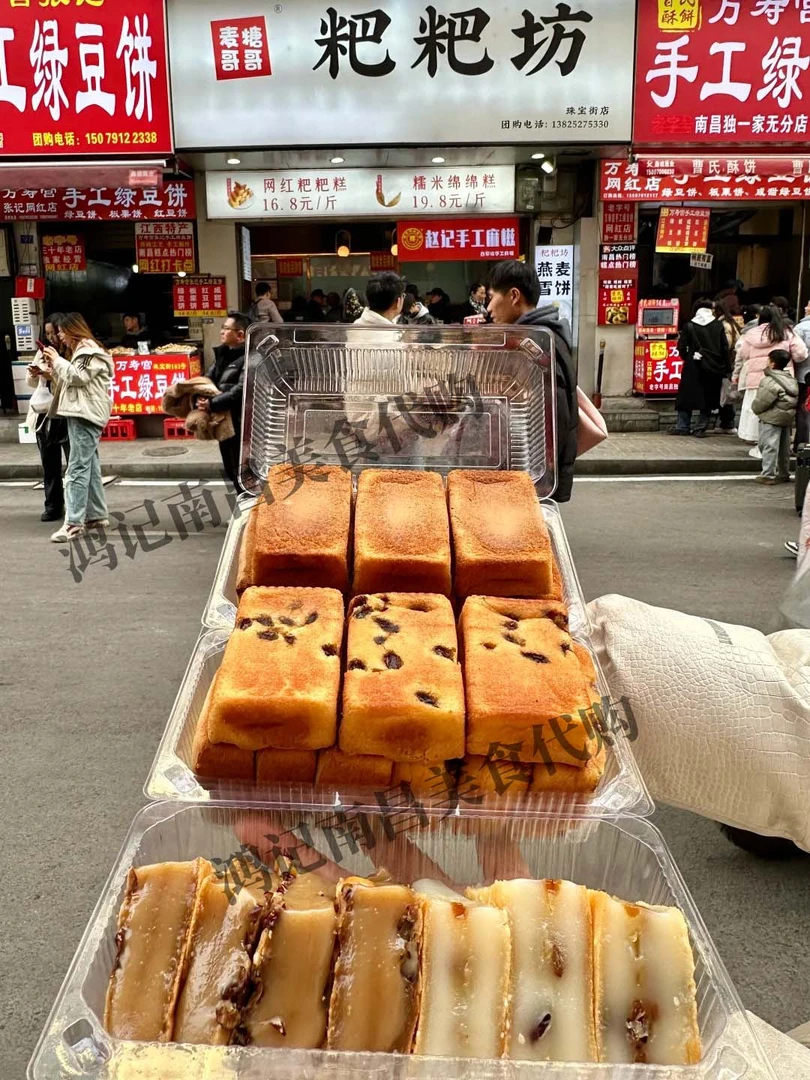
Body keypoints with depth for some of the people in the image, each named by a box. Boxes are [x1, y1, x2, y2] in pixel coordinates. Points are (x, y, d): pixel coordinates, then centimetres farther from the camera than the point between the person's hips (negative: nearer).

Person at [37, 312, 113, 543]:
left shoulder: (90, 351, -7)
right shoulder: (79, 351, 25)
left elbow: (79, 376, -19)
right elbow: (68, 381, 25)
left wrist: (58, 360, -9)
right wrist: (53, 368, 10)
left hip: (85, 414, -11)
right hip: (81, 413, 11)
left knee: (78, 468, -16)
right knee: (90, 466, 12)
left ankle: (74, 523, -20)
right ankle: (97, 515, 17)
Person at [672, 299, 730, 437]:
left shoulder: (689, 326, -1)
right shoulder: (718, 325, 0)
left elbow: (681, 346, -5)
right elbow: (725, 347, -3)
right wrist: (727, 368, 1)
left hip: (694, 367, 0)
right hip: (713, 367, 1)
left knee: (687, 395, 9)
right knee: (708, 398, 8)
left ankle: (682, 427, 8)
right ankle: (700, 428, 4)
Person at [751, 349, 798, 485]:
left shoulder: (769, 382, -18)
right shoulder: (791, 380, 10)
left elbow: (760, 403, -19)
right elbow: (794, 400, 12)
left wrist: (754, 408, 4)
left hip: (771, 419, -9)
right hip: (788, 419, 9)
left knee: (769, 447, -5)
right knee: (784, 448, 14)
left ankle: (768, 475, -5)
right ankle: (783, 474, 23)